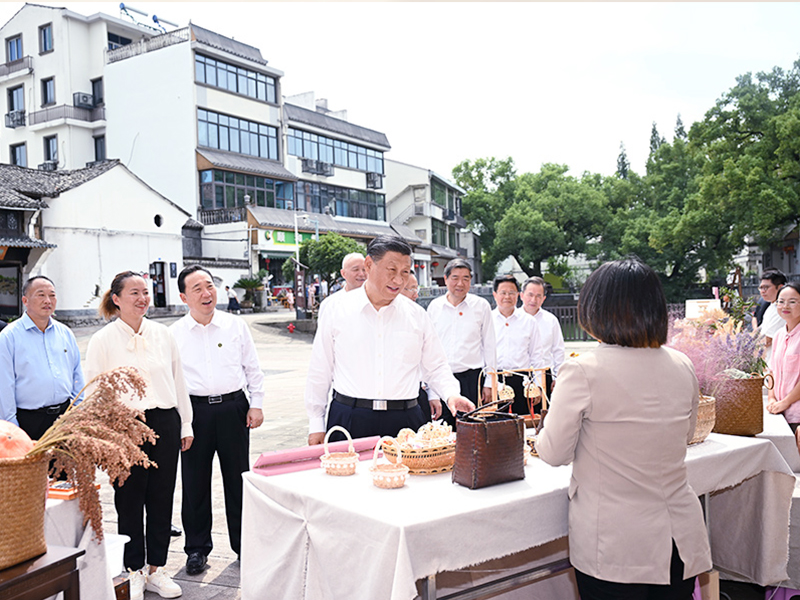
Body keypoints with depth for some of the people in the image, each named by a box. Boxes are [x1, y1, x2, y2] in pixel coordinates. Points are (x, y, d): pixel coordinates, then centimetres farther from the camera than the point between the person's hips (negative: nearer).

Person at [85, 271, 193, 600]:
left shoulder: (162, 334, 6)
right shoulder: (102, 341, -4)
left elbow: (178, 382, 11)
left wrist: (185, 425, 11)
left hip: (164, 422, 3)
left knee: (162, 497, 9)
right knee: (130, 499, 6)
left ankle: (156, 569, 25)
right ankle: (134, 572, 24)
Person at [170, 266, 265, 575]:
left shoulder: (236, 325, 4)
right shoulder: (174, 333, 2)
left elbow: (253, 369, 9)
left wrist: (256, 405, 3)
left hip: (233, 407, 0)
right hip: (194, 411, 0)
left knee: (238, 479, 8)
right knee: (195, 481, 8)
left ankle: (244, 544, 24)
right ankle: (197, 548, 24)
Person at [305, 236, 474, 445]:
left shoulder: (417, 316, 6)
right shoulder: (338, 312, 2)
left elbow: (436, 367, 13)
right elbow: (320, 372, 6)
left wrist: (451, 394, -7)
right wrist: (316, 424, 4)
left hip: (404, 420, 1)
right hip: (349, 419, -1)